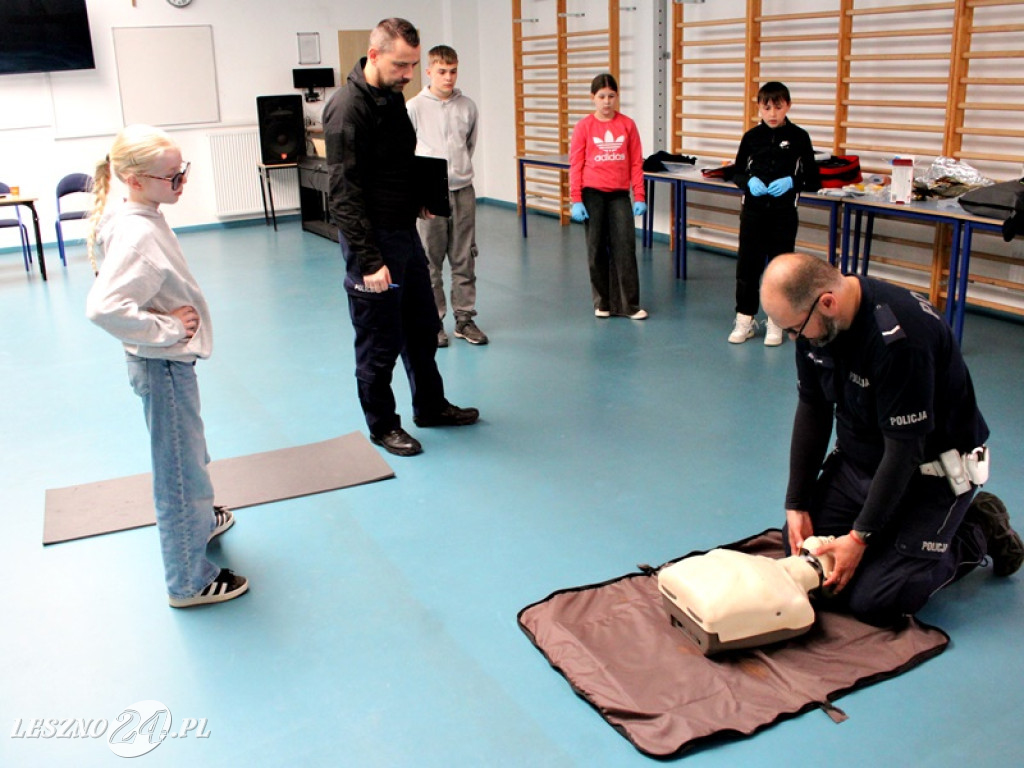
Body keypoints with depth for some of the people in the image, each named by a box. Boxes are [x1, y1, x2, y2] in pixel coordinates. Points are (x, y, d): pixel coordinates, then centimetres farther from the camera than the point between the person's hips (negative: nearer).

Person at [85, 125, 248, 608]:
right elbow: (102, 308, -37)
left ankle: (200, 520, 53)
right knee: (180, 466, 3)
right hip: (163, 367, -10)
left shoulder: (146, 220, 4)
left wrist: (174, 319, 7)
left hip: (169, 362, 10)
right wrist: (168, 329, -26)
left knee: (187, 454, 29)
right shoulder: (137, 235, -26)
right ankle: (189, 581, 17)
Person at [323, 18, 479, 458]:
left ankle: (430, 406, 36)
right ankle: (382, 425, 21)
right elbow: (344, 194, -22)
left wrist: (418, 197, 6)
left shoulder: (393, 96, 9)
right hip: (373, 241, -9)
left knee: (422, 328, 19)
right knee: (380, 342, 4)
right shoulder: (348, 108, -19)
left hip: (405, 232, 9)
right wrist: (369, 261, -25)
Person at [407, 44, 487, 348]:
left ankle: (464, 317, 18)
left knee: (464, 260, 8)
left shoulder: (467, 106, 4)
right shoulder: (414, 107, -5)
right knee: (430, 262, 4)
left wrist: (460, 167, 14)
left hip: (463, 191, 3)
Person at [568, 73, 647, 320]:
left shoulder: (627, 125, 2)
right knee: (597, 250, 6)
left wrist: (639, 197, 0)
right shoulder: (583, 126, -2)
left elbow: (636, 163, 4)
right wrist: (576, 200, -8)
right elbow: (575, 165, -3)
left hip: (619, 195, 1)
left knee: (625, 247, -3)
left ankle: (629, 304, 4)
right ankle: (602, 302, 18)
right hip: (592, 194, -1)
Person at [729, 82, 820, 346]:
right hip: (753, 212, 2)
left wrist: (791, 182, -18)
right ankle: (745, 320, 16)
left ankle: (775, 322, 17)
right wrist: (749, 181, -12)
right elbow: (737, 174, 10)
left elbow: (814, 181, 0)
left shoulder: (799, 137, -2)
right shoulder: (752, 136, 2)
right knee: (747, 266, 3)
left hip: (784, 214, -1)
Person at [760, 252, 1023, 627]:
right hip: (858, 458, 7)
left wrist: (860, 537, -19)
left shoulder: (899, 336, -33)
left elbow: (904, 450, -26)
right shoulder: (813, 319, -9)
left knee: (874, 602, -14)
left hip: (929, 467, -7)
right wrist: (796, 504, -1)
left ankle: (978, 533, 9)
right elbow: (812, 410, 1)